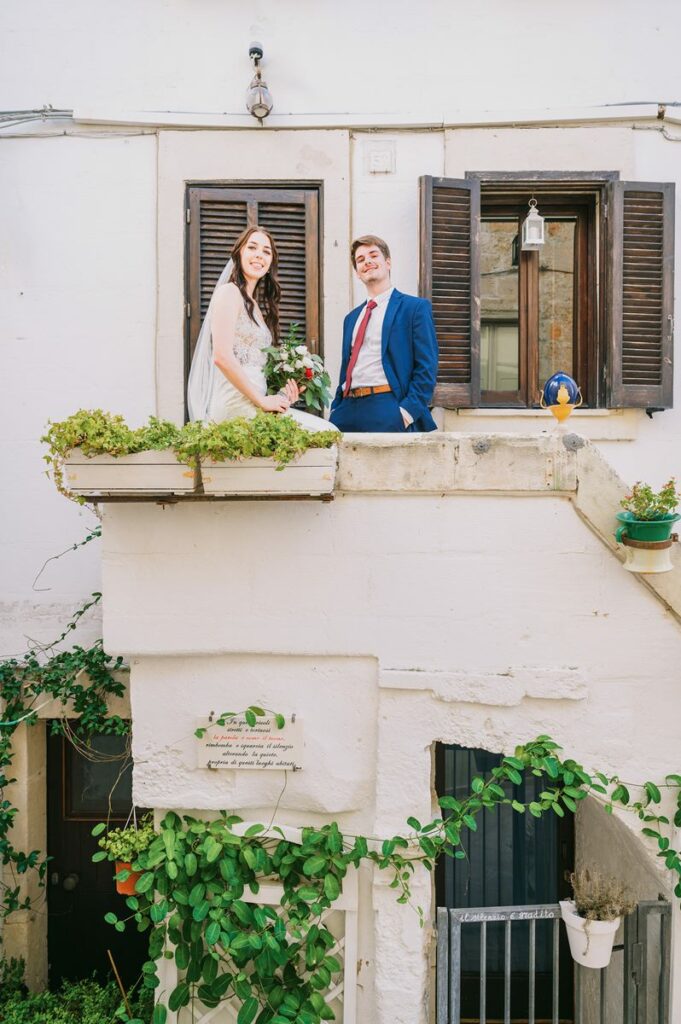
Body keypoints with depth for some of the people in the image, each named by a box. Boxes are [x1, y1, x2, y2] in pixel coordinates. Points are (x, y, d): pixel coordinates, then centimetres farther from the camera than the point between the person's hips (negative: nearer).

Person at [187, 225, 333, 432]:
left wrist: (281, 393, 2)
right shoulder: (229, 292, -3)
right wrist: (262, 400, -14)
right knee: (325, 432, -16)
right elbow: (222, 357, -15)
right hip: (238, 404, -8)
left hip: (254, 402, 8)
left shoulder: (256, 305, 22)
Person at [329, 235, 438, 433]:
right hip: (348, 409, 5)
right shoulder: (351, 318, 23)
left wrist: (407, 412, -15)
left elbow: (427, 367, -4)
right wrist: (335, 410, 11)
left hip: (387, 411, -5)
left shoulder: (416, 307, 4)